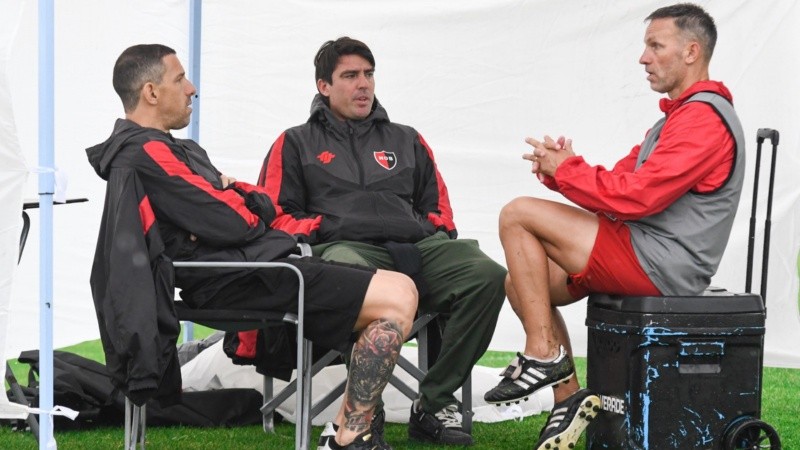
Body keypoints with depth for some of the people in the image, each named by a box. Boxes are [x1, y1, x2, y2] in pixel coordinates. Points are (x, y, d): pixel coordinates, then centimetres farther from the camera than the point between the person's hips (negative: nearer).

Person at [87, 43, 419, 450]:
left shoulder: (162, 149, 22)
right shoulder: (148, 154, -12)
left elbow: (264, 206, 19)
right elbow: (230, 224, -18)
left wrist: (232, 196, -4)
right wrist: (243, 200, 5)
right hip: (237, 280, -11)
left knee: (396, 290, 13)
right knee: (397, 298, -18)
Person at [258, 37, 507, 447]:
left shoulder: (406, 140, 32)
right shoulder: (296, 143, 23)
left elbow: (438, 207, 31)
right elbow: (277, 216, 14)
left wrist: (436, 234, 10)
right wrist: (317, 230, -4)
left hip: (416, 246, 4)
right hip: (345, 246, -4)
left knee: (488, 276, -29)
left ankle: (433, 404, -21)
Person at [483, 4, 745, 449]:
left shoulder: (705, 118, -15)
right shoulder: (681, 115, 20)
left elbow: (633, 198, -23)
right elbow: (621, 181, 15)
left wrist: (566, 170, -11)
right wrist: (560, 167, -3)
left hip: (657, 266, -10)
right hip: (649, 259, 10)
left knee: (518, 215, -11)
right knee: (521, 283, 8)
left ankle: (543, 356, -9)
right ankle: (569, 398, 8)